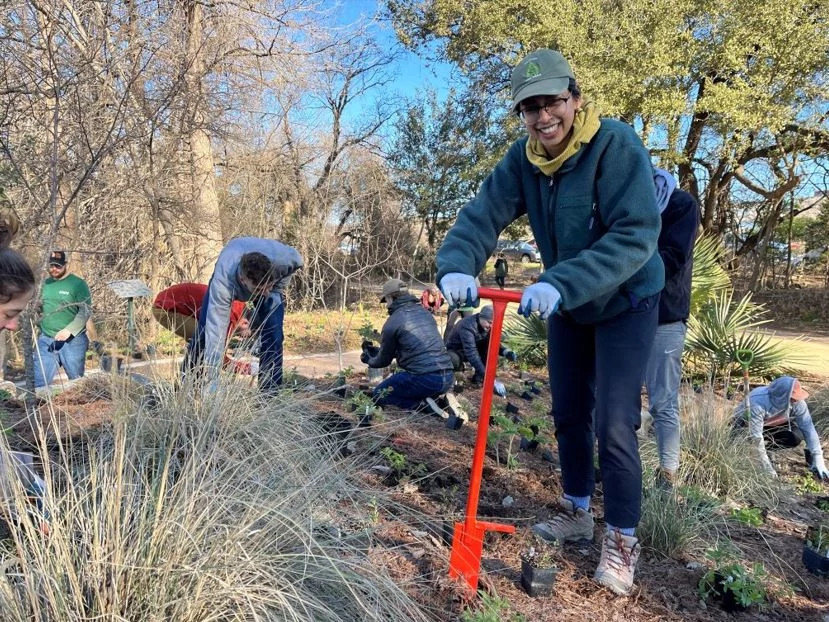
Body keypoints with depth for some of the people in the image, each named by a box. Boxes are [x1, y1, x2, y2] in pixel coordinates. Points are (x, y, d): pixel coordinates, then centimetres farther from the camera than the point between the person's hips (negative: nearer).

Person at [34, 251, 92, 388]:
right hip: (46, 340, 5)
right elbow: (40, 308, 19)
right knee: (38, 382, 5)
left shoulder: (78, 284, -7)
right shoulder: (46, 283, 10)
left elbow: (86, 311, -13)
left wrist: (69, 331, -22)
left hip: (72, 341, -5)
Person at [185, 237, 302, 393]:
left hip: (273, 285, 1)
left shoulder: (282, 258, -42)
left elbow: (297, 262, -14)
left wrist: (276, 290, -21)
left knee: (273, 333, -18)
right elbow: (215, 332, -47)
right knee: (206, 332, -9)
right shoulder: (222, 281, -46)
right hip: (231, 280, -1)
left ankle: (269, 393, -7)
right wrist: (212, 385, -49)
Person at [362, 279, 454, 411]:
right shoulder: (425, 313, 17)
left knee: (379, 394, 13)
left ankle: (421, 406, -8)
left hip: (424, 379, -7)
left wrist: (369, 360, 36)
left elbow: (384, 360, 11)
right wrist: (377, 352, 43)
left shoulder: (392, 323, -3)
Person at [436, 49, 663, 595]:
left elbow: (635, 235, -35)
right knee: (568, 413, 15)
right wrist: (456, 266, -39)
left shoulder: (617, 145, -26)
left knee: (614, 426, -7)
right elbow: (482, 216, -19)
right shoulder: (523, 160, -9)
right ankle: (577, 512, 35)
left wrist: (561, 283, -46)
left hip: (626, 304, -6)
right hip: (567, 305, 6)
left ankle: (622, 540, 14)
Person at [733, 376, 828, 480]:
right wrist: (767, 468, -37)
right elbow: (756, 437, -40)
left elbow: (808, 428, -19)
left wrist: (818, 460, -24)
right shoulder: (757, 402, -42)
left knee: (796, 436, -21)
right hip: (746, 424, -4)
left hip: (771, 424, 5)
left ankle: (764, 449, -1)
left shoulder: (797, 403, -26)